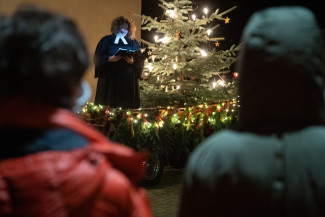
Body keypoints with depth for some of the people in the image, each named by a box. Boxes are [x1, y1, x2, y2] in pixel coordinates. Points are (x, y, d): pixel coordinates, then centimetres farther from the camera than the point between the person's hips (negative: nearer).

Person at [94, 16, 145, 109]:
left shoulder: (133, 43, 17)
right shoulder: (106, 40, 10)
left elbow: (140, 59, 8)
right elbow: (98, 57, 1)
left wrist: (133, 61, -13)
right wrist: (110, 59, -16)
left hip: (128, 78, 2)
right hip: (109, 77, -2)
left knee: (127, 106, -4)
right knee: (109, 106, -6)